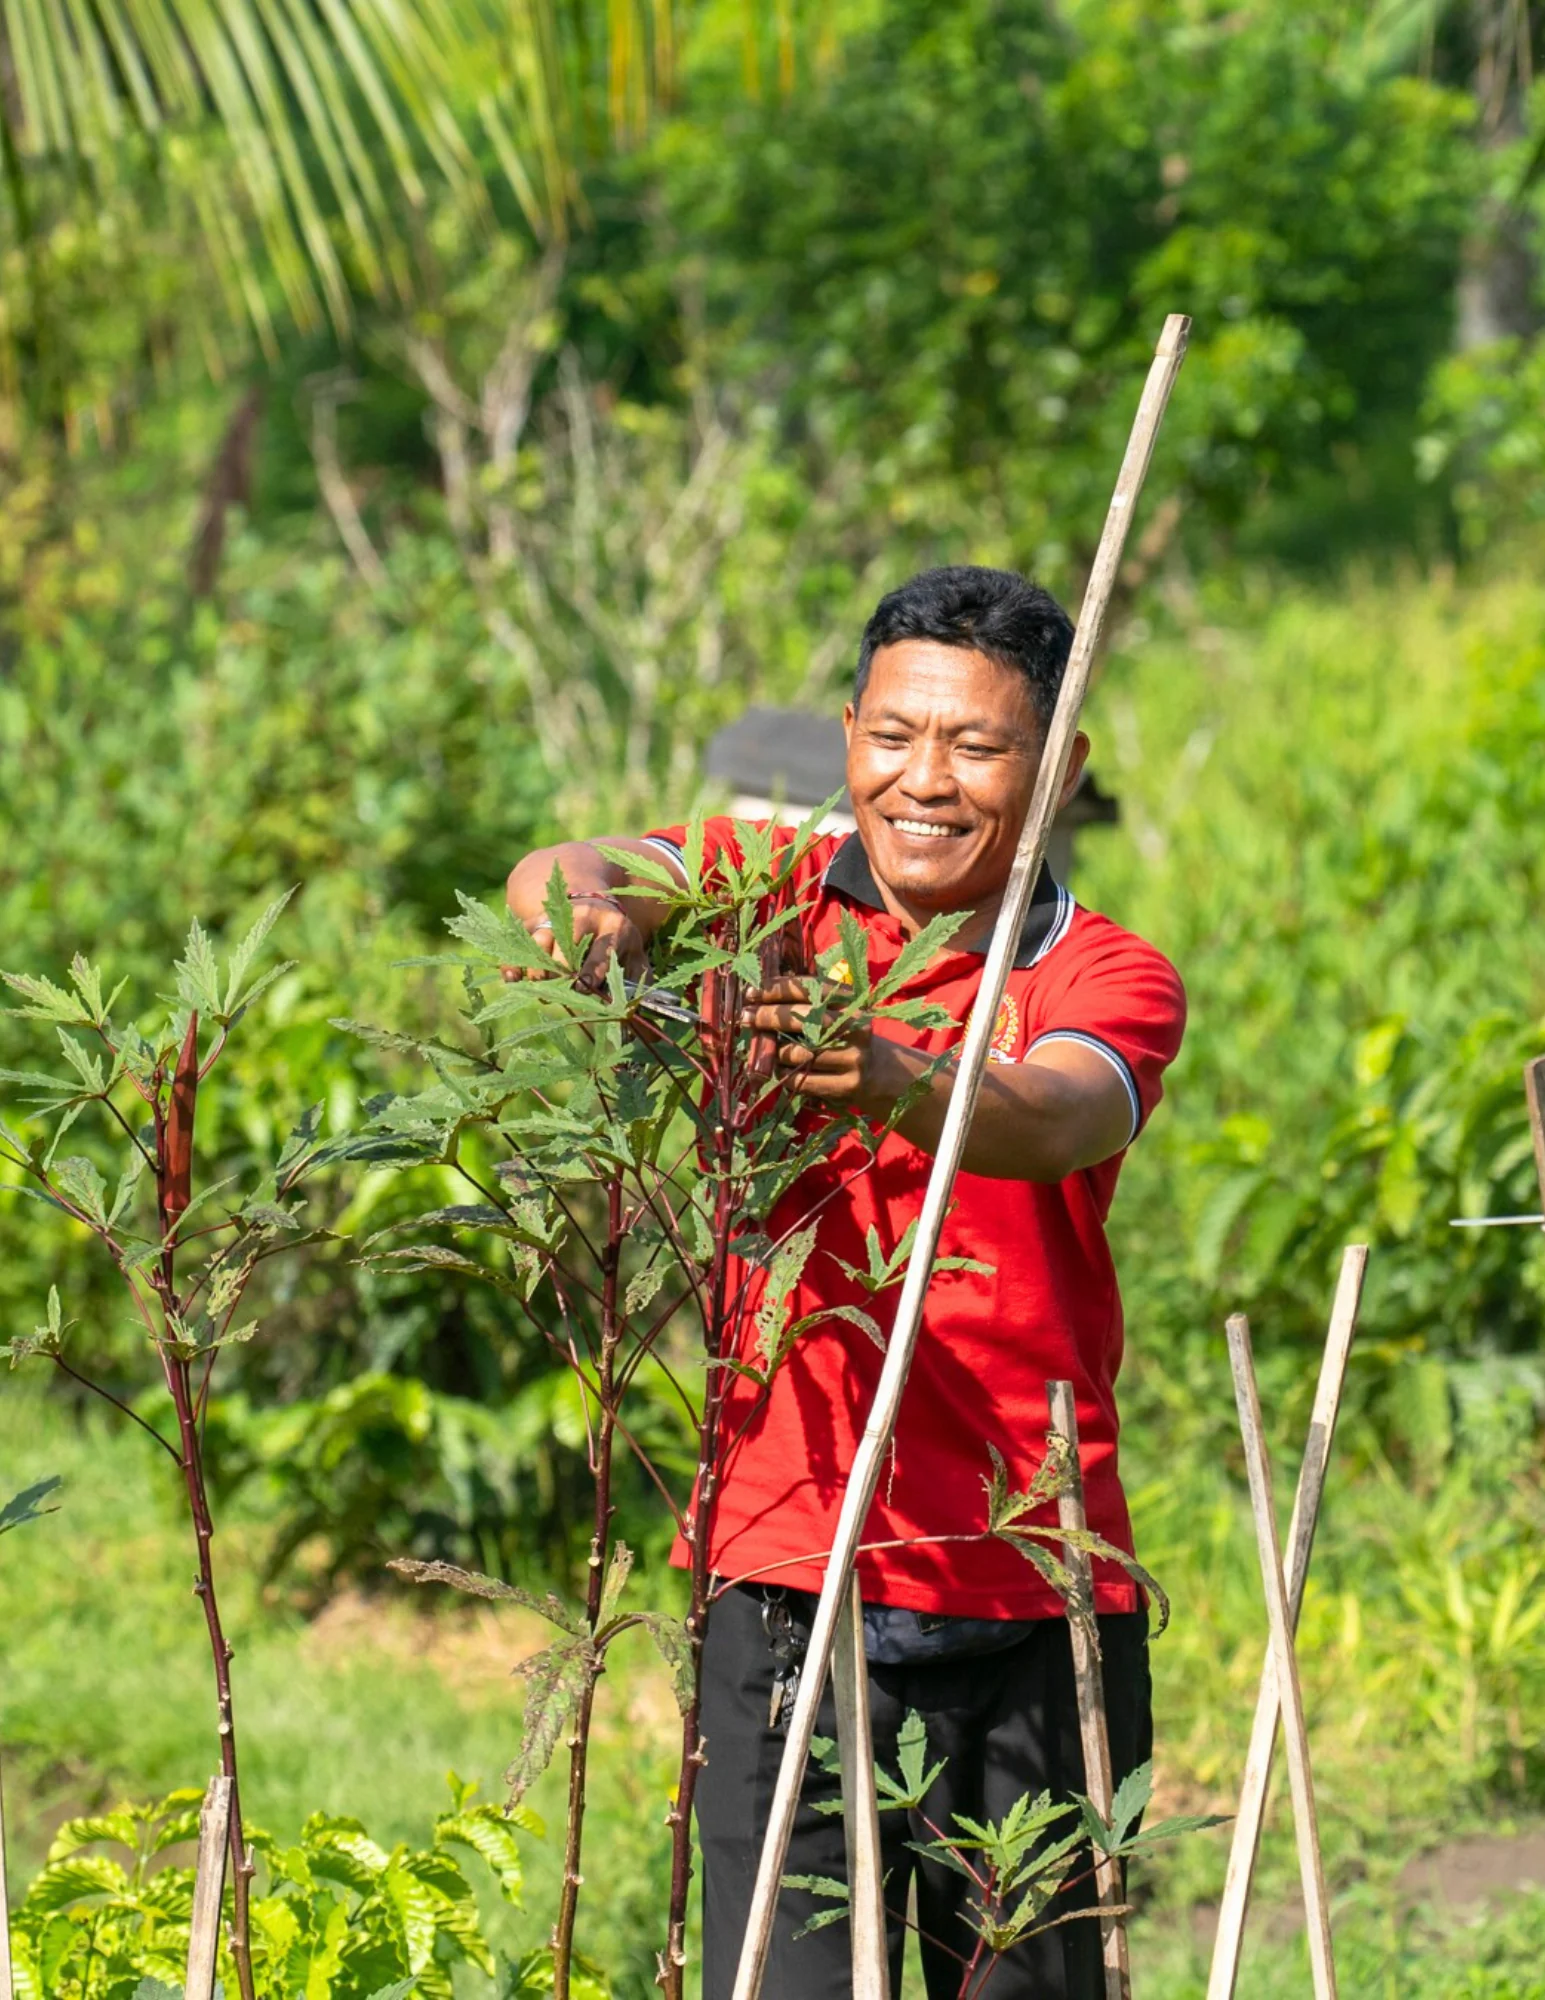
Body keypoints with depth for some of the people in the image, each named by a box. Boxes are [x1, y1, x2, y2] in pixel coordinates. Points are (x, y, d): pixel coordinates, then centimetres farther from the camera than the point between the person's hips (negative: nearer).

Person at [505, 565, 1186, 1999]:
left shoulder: (1108, 978, 3)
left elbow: (1056, 1123, -20)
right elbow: (568, 880, -12)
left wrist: (894, 1083, -42)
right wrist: (582, 907, -37)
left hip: (1038, 1609, 1)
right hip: (789, 1583, 0)